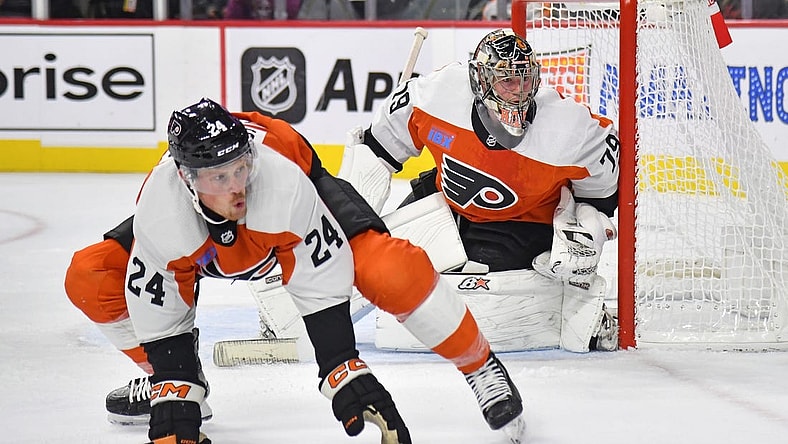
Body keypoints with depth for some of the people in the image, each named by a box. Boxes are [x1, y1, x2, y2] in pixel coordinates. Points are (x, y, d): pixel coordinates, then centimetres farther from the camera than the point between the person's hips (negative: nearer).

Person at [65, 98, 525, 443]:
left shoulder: (286, 183, -43)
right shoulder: (160, 217, -37)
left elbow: (323, 285, -33)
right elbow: (158, 316, -22)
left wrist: (343, 371, -33)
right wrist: (173, 394, -26)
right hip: (206, 243, 3)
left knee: (392, 270, -27)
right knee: (90, 279, -9)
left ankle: (481, 365, -4)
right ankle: (178, 383, 13)